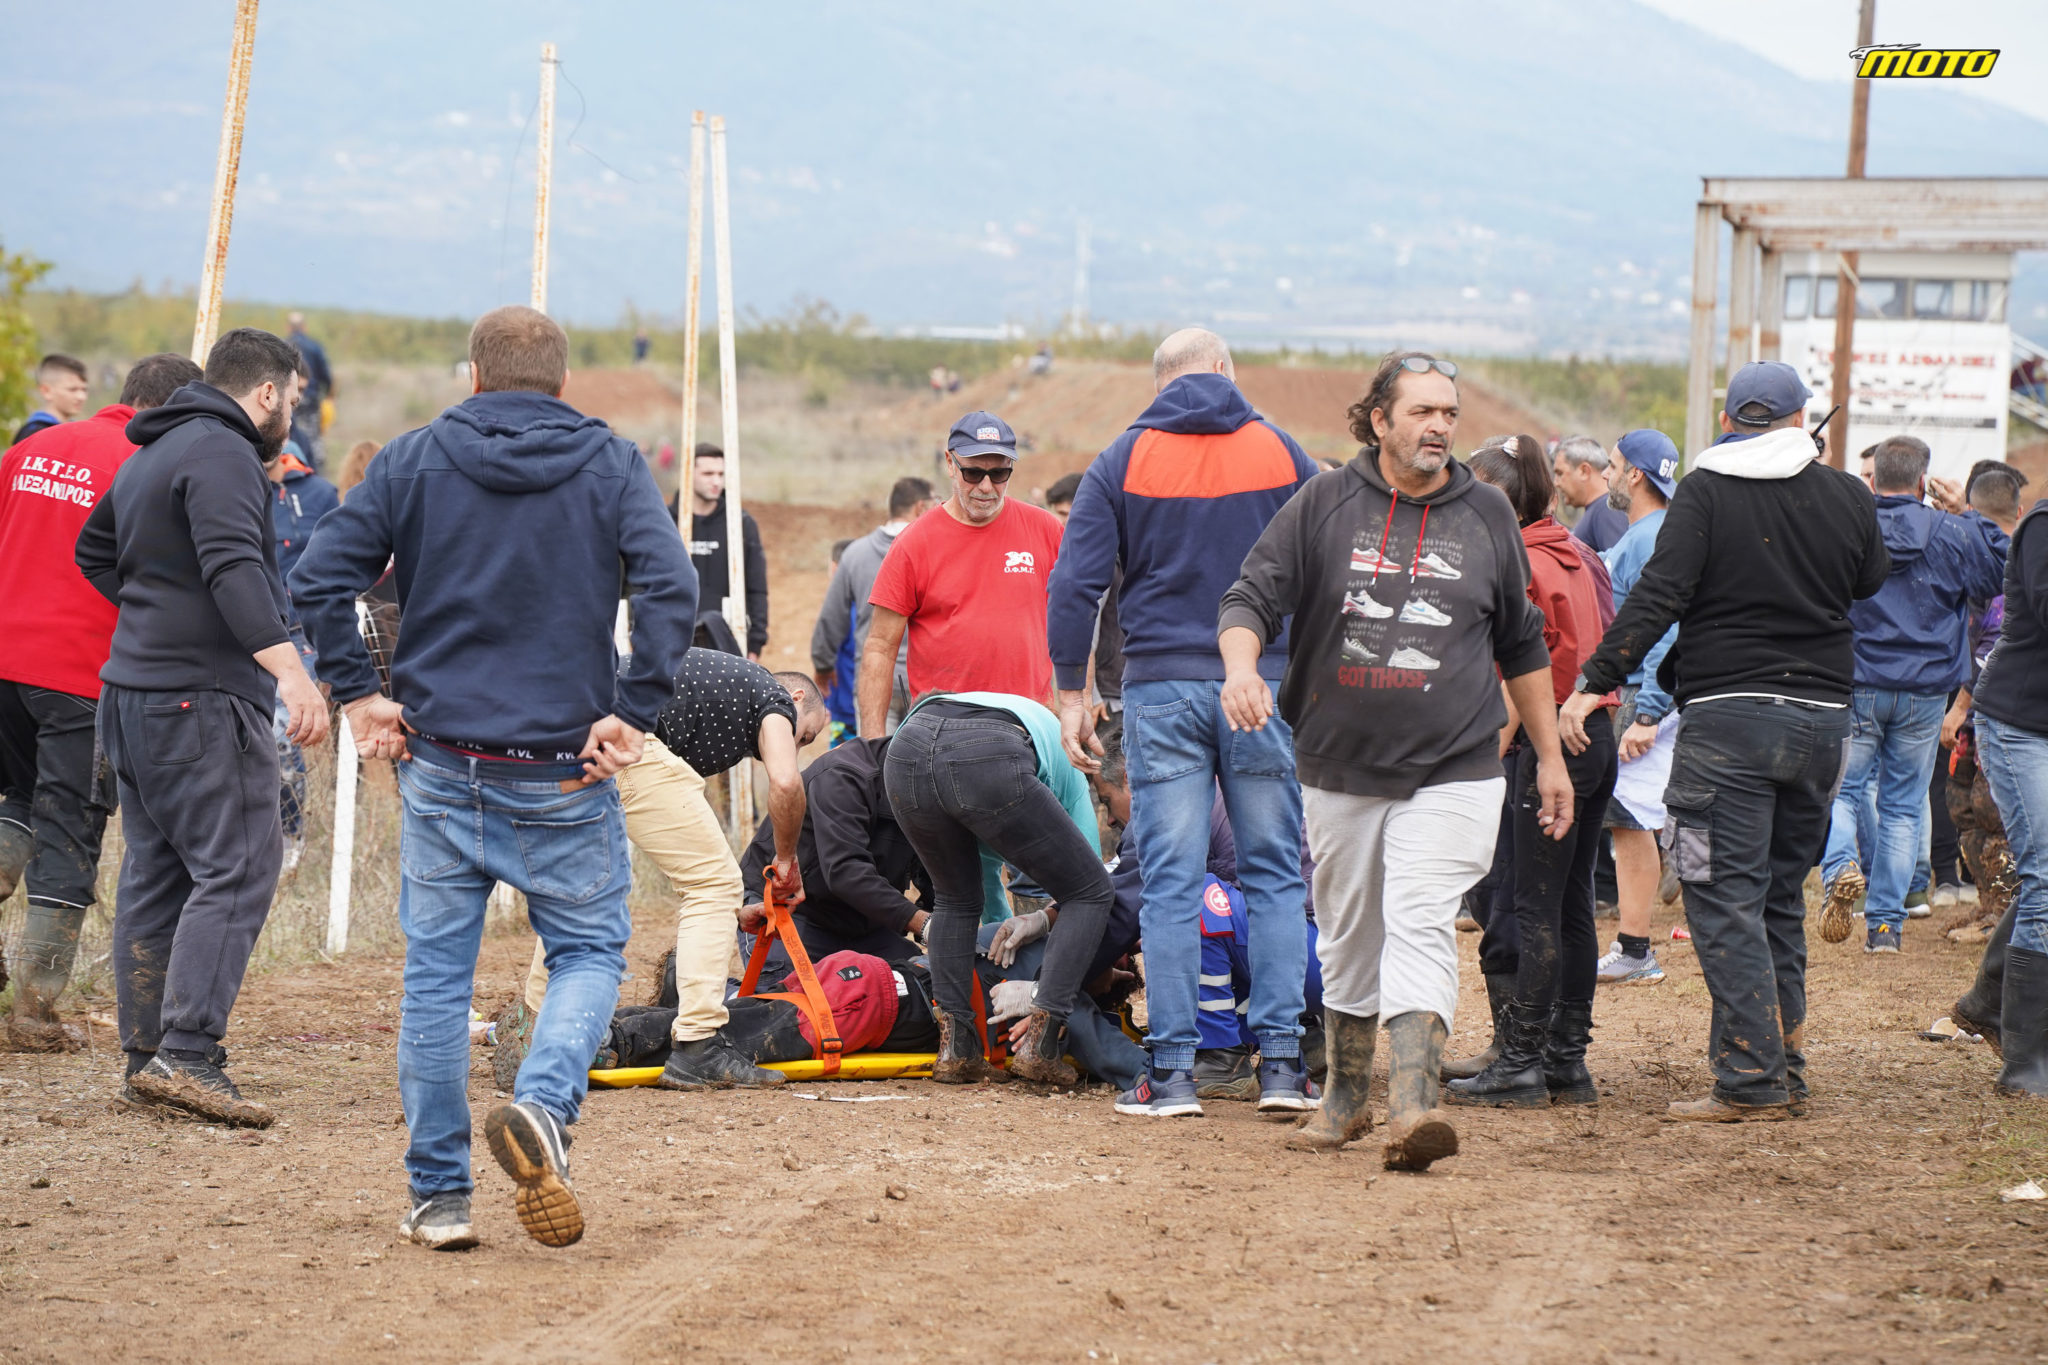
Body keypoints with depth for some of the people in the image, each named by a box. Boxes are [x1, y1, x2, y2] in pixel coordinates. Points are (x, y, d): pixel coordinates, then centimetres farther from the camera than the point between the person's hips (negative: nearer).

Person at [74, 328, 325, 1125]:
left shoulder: (150, 456, 19)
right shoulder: (223, 454, -12)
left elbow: (94, 550, 33)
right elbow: (234, 566, -27)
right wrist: (287, 668, -35)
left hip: (131, 692, 10)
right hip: (200, 699, -10)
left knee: (155, 872, 12)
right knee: (236, 872, -11)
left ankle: (146, 1051, 13)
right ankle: (187, 1054, -19)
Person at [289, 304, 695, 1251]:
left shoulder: (413, 461, 4)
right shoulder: (611, 466, 1)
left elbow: (320, 576, -4)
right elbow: (670, 587, -13)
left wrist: (357, 692, 2)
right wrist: (633, 713, -10)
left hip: (440, 761, 1)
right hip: (563, 773, -1)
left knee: (436, 971, 9)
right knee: (590, 948, 12)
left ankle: (438, 1197, 10)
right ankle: (543, 1103, -16)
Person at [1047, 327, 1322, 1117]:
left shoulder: (1123, 461, 2)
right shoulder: (1283, 454, 5)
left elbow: (1076, 583, -2)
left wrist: (1071, 693, 4)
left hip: (1161, 692, 0)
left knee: (1171, 886, 1)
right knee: (1275, 878, 6)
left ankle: (1172, 1070, 0)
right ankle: (1281, 1061, 2)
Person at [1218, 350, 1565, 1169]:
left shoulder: (1486, 515, 7)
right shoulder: (1324, 507, 1)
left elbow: (1521, 646, 15)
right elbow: (1251, 598, -4)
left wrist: (1550, 757, 16)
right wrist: (1241, 665, -26)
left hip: (1451, 771, -1)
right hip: (1339, 768, 1)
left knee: (1420, 928, -17)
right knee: (1348, 939, 13)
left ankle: (1413, 1106, -30)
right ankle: (1346, 1097, 30)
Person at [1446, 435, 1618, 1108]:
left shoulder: (1520, 565, -11)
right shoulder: (1578, 556, 13)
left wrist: (1490, 760, -11)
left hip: (1549, 744, -9)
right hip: (1597, 738, 9)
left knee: (1535, 912, -6)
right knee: (1573, 907, 11)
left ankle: (1520, 1064, -5)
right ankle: (1568, 1062, 14)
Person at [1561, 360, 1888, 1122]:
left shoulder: (1706, 491, -5)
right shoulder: (1848, 497, 5)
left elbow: (1659, 593, -14)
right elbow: (1872, 581, 23)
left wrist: (1598, 681, -12)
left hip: (1729, 715, -5)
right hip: (1823, 714, 5)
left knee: (1726, 901, -4)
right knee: (1781, 899, 15)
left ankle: (1751, 1081, -11)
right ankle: (1785, 1072, 17)